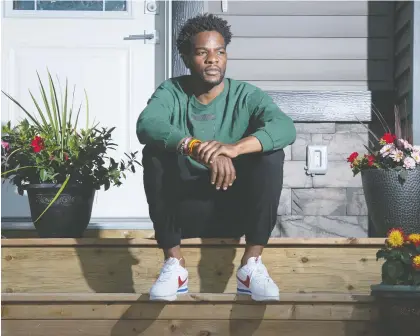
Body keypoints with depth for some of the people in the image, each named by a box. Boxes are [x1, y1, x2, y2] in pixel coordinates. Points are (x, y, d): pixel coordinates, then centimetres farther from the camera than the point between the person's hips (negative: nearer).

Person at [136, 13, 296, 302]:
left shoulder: (247, 96, -5)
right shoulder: (171, 92, -4)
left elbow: (285, 128, -26)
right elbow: (147, 125, -27)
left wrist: (234, 148, -44)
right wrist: (198, 148, -45)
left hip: (236, 211, 0)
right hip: (183, 211, 0)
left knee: (271, 154, -23)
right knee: (155, 152, -24)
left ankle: (251, 265, -19)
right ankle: (174, 265, -19)